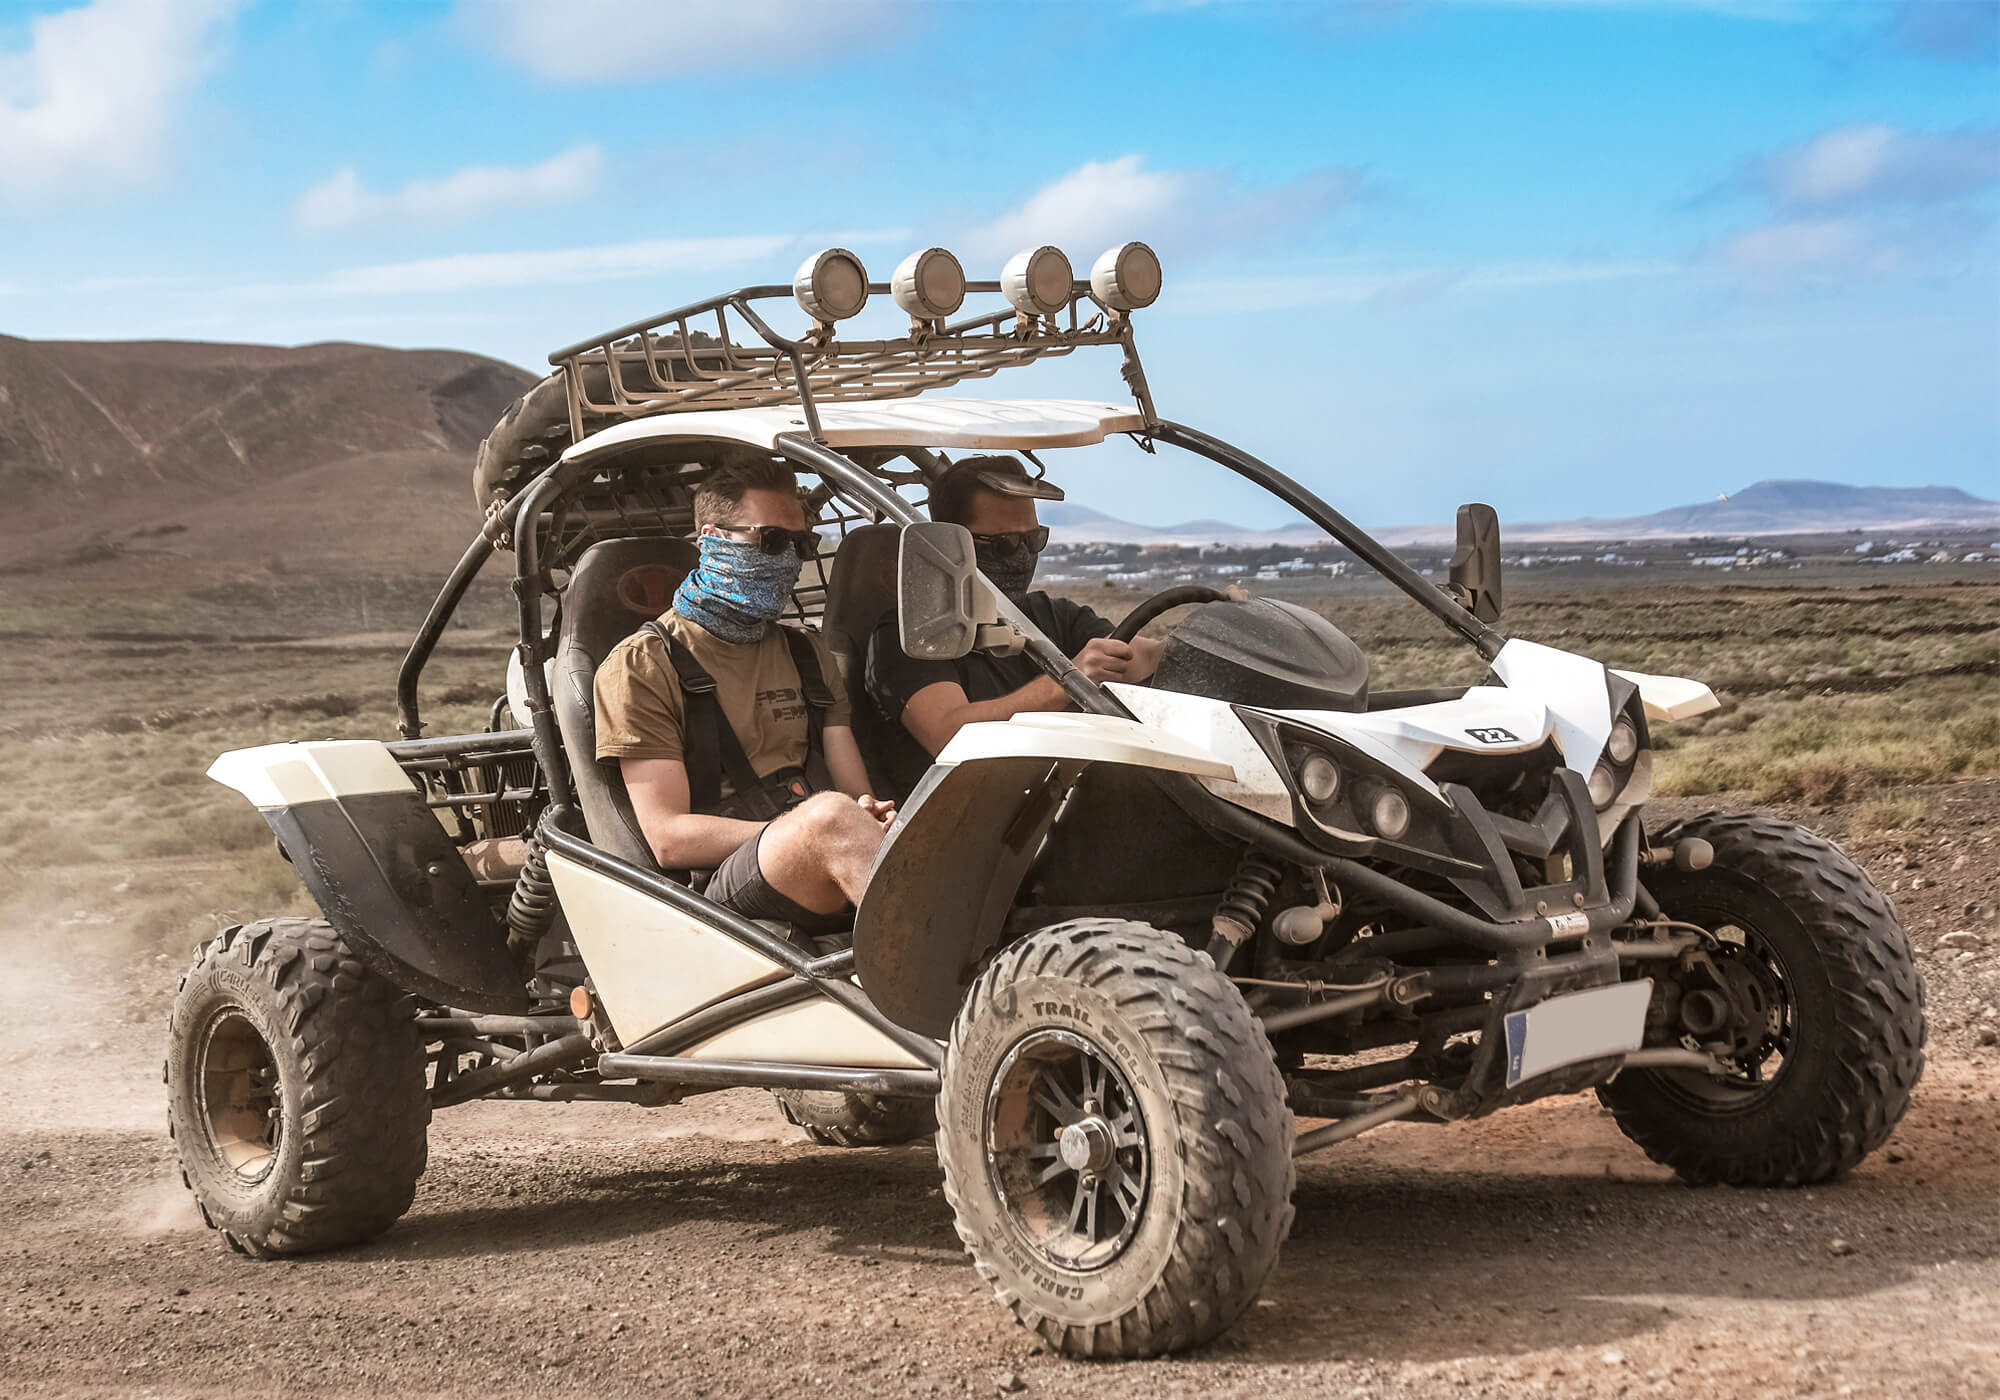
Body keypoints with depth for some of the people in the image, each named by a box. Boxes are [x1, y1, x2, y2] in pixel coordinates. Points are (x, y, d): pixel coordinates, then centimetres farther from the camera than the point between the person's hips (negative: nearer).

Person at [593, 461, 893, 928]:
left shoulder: (809, 655, 29)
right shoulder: (643, 665, 8)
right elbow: (669, 838, -2)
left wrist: (876, 817, -7)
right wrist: (811, 831, -13)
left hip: (831, 899, 5)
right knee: (830, 815, -38)